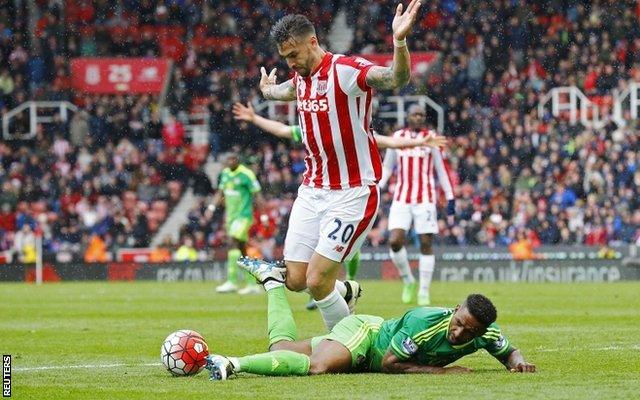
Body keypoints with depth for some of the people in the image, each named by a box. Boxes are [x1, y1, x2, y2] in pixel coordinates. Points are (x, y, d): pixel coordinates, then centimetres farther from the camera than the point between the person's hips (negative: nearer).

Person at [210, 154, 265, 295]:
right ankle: (252, 285, 13)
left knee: (233, 242, -19)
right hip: (231, 216, 8)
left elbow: (257, 195, -10)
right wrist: (212, 207, 5)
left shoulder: (246, 174, -11)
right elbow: (220, 193, 20)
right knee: (241, 248, 8)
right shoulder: (225, 173, 11)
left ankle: (232, 282, -21)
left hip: (244, 216, -8)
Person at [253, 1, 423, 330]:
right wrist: (267, 89, 58)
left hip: (352, 193, -8)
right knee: (295, 280, 4)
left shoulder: (346, 71, -17)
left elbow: (397, 79, -36)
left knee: (317, 281, -13)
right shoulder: (301, 77, 8)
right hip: (312, 190, 8)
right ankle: (347, 292, 35)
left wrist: (399, 41, -55)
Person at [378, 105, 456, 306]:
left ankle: (424, 292, 5)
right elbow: (387, 168, 19)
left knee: (426, 244, -3)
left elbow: (442, 170, 5)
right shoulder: (397, 137, 9)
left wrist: (450, 198, 2)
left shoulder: (431, 138, 3)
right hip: (401, 199, 2)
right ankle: (408, 281, 12)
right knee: (395, 242, -10)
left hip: (425, 199, -2)